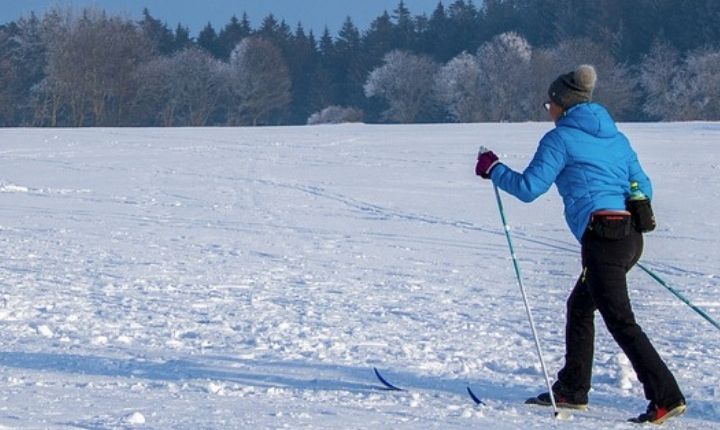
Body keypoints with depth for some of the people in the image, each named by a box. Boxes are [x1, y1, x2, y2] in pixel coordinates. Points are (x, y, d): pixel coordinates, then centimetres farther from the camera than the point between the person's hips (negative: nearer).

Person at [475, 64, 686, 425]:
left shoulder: (561, 138, -1)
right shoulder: (616, 137, 20)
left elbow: (529, 187, -5)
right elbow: (643, 188, 19)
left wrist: (493, 169, 11)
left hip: (601, 235, -9)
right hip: (630, 235, 9)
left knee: (620, 321, -9)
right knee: (580, 306, 21)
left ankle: (666, 397, -17)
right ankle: (572, 389, 26)